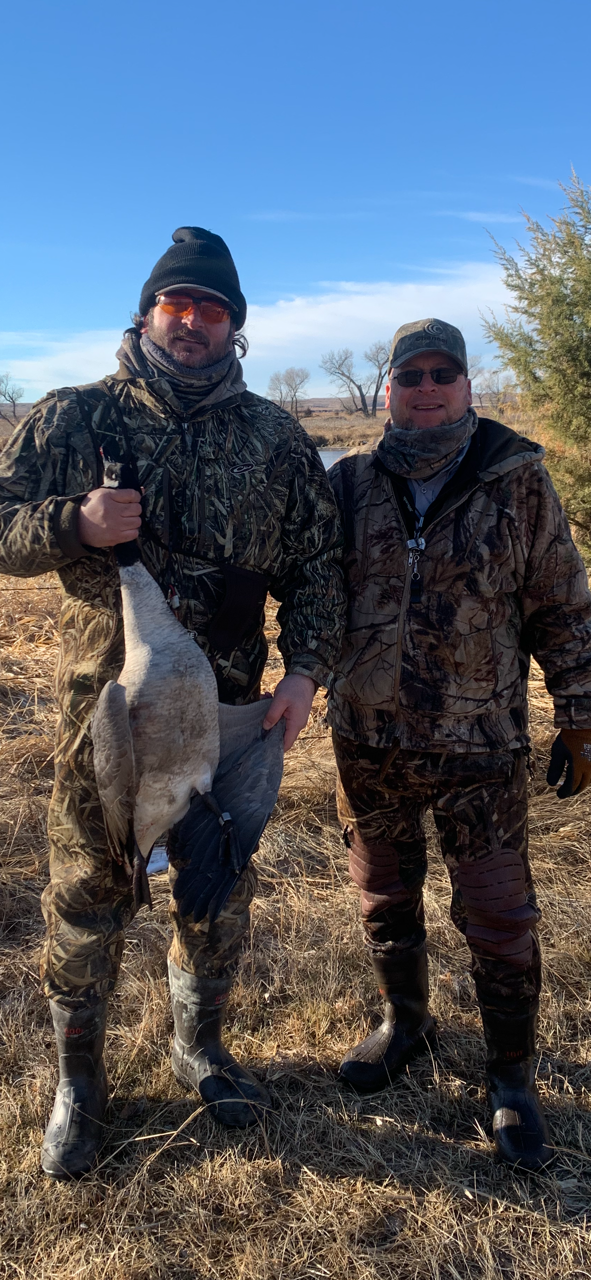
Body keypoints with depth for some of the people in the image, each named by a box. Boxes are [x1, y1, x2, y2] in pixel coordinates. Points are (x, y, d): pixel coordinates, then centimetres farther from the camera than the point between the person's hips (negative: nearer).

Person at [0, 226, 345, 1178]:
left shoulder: (276, 439, 6)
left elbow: (314, 564, 6)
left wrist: (306, 668, -7)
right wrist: (76, 523, -20)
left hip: (230, 707, 2)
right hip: (104, 701, -2)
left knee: (221, 887, 15)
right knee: (87, 893, 8)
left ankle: (200, 1044, 41)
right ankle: (79, 1078, 32)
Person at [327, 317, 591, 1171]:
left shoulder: (517, 479, -5)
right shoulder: (351, 481, 1)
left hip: (481, 749, -2)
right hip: (369, 742, 3)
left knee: (500, 922, 6)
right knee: (385, 900, 19)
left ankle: (511, 1078, 30)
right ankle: (405, 1021, 45)